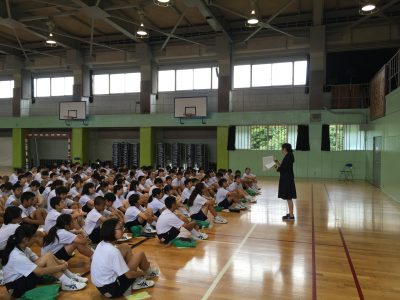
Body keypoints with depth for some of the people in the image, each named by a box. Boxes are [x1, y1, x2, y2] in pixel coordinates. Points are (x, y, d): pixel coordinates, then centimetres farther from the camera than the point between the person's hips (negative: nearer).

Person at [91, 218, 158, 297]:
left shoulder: (101, 244, -1)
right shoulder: (113, 251, -26)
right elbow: (129, 274, -19)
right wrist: (141, 272, 2)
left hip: (101, 285, 8)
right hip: (112, 289, -8)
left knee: (125, 247, 8)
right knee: (140, 255, -6)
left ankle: (137, 280, 17)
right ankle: (149, 272, 27)